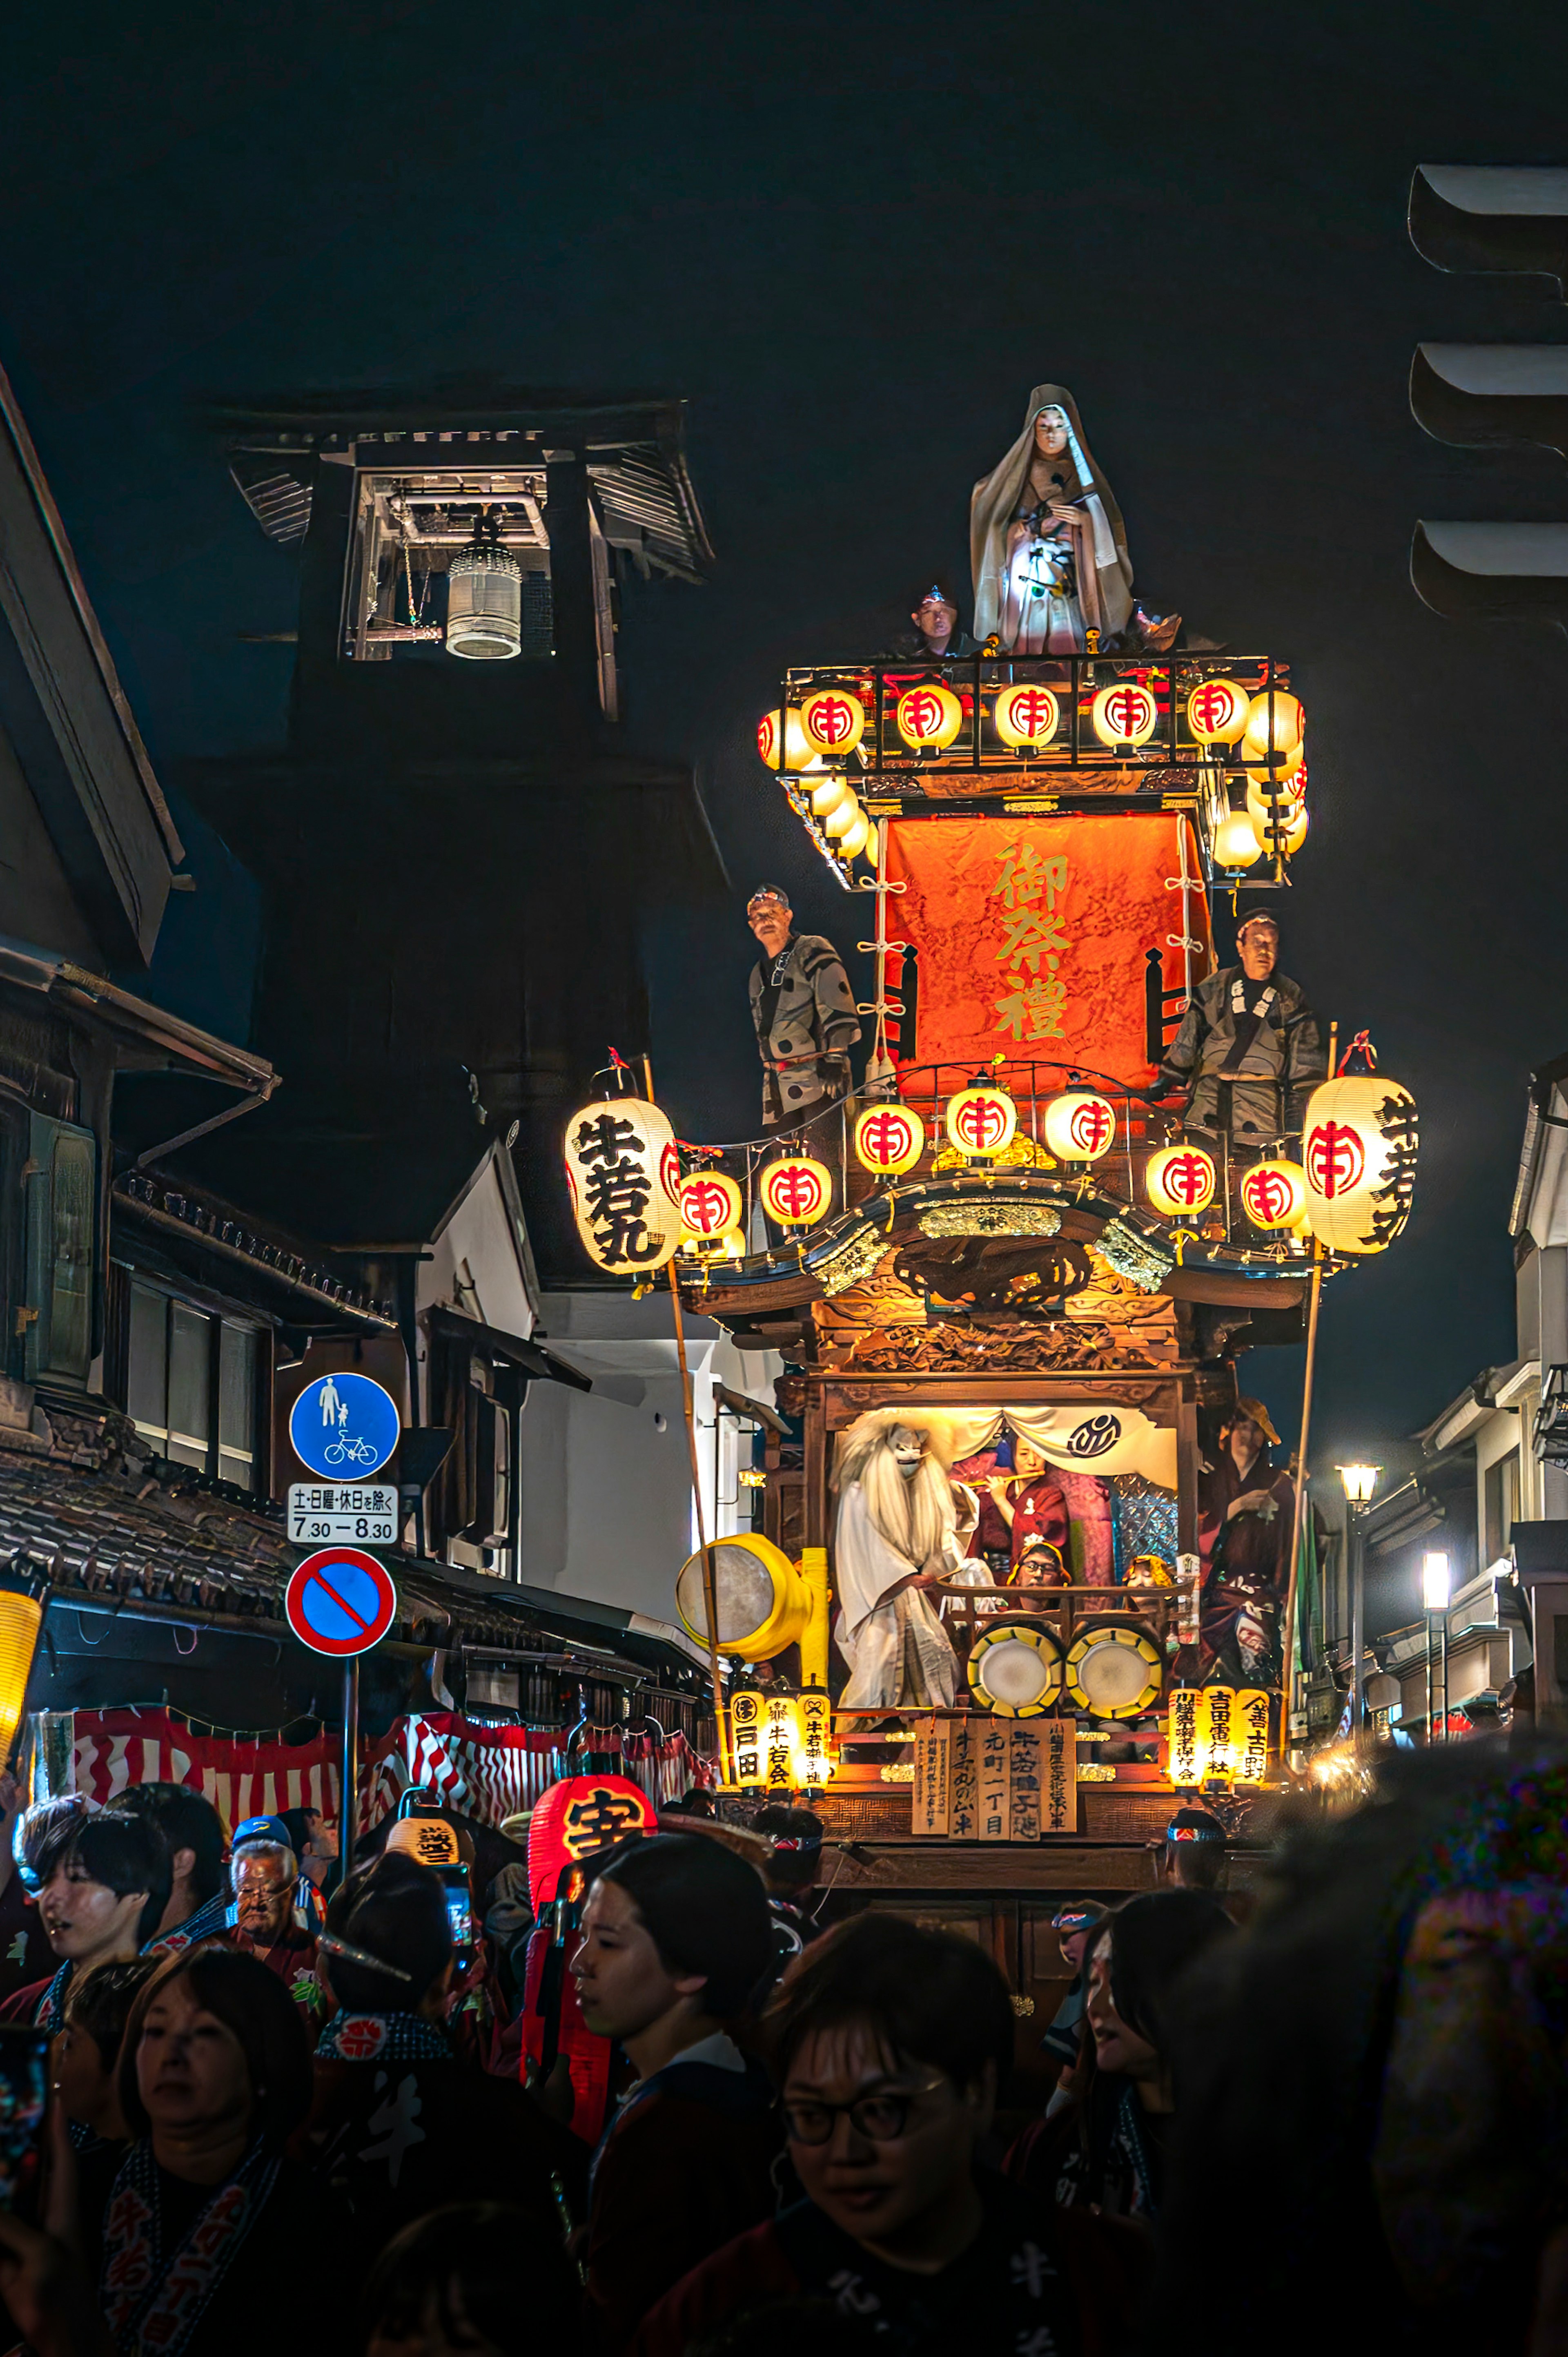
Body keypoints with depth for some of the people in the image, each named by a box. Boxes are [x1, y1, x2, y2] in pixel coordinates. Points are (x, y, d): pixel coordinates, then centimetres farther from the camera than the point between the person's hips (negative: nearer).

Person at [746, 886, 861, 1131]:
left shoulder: (812, 952, -2)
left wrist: (835, 1059, -20)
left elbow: (838, 1009, -12)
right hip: (777, 1083, 7)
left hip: (818, 1075, -7)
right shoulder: (759, 974, 22)